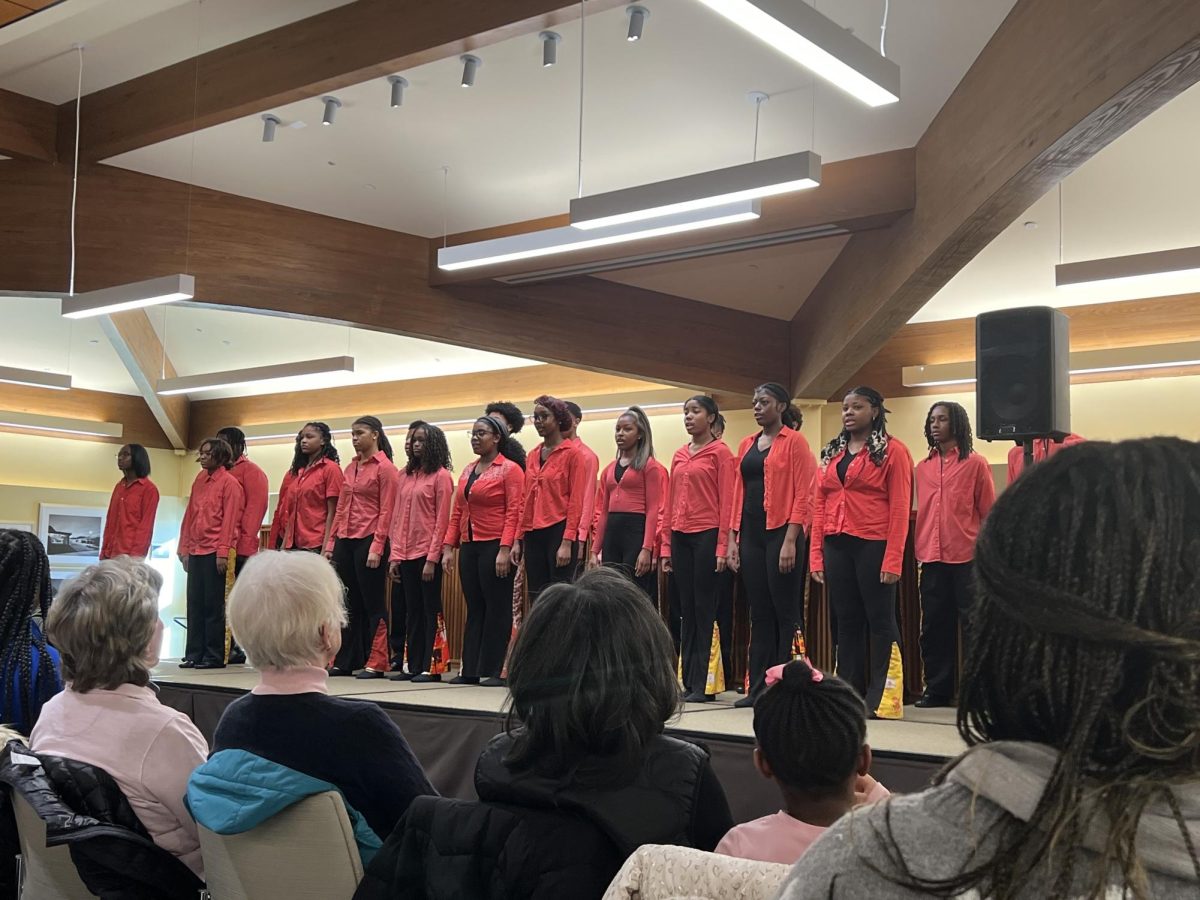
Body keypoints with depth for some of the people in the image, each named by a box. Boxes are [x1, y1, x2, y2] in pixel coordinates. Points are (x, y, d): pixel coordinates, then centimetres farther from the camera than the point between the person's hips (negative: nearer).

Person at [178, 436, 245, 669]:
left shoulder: (229, 482, -4)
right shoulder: (200, 480, 15)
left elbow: (230, 519, -10)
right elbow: (189, 515, 17)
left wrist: (223, 552, -15)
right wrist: (185, 548, 12)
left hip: (214, 552, -6)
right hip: (195, 551, 6)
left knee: (213, 605, -2)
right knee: (194, 604, 7)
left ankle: (214, 656, 3)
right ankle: (194, 654, 13)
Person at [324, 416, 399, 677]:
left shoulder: (385, 467, -6)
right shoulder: (351, 467, 15)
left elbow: (386, 511, -11)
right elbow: (341, 508, 17)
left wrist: (377, 547, -16)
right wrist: (331, 542, 12)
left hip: (369, 541, -7)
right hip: (345, 541, 7)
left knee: (372, 603, -1)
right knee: (348, 603, 10)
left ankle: (377, 662, 4)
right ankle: (345, 660, 16)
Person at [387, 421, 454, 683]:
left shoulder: (441, 476, -4)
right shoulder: (406, 475, 14)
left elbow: (442, 521, -9)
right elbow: (397, 518, 13)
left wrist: (432, 559, -13)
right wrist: (395, 556, 6)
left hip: (428, 555, -6)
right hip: (406, 555, 6)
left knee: (430, 611, -2)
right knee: (412, 612, 9)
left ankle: (430, 668, 2)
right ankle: (413, 666, 14)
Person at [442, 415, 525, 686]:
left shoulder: (509, 469, -5)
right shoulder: (468, 471, 15)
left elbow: (514, 513, -12)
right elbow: (457, 512, 15)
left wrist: (505, 550, -20)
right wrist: (448, 547, 7)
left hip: (495, 547, -7)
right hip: (468, 547, 7)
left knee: (497, 608, -1)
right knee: (474, 608, 10)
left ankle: (495, 671, 3)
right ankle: (470, 670, 13)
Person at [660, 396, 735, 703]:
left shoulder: (720, 452, -3)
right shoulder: (679, 455, 15)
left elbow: (726, 501, -8)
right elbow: (670, 502, 16)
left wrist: (722, 546, -14)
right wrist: (666, 545, 12)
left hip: (707, 536, -6)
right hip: (680, 537, 6)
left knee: (705, 610, -3)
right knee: (686, 610, 8)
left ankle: (703, 684, 1)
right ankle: (688, 681, 13)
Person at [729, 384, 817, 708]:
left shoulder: (794, 441, -3)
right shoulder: (747, 445, 16)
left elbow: (802, 496, -9)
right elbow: (738, 494, 15)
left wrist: (790, 541, -17)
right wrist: (732, 539, 8)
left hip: (781, 532, -6)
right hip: (750, 534, 6)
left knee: (785, 612, -2)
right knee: (759, 612, 9)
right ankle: (758, 688, 13)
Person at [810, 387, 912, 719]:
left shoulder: (891, 450, -2)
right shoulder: (831, 453, 15)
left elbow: (900, 507, -8)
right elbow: (819, 504, 13)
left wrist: (892, 560, -15)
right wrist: (816, 555, 5)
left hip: (874, 546, -6)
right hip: (836, 547, 6)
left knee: (880, 620, 0)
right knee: (846, 621, 10)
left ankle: (880, 700, 3)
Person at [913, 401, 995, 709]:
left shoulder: (975, 464, 0)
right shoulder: (923, 467, 12)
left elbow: (989, 512, 0)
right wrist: (920, 550, 9)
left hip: (966, 557, -5)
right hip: (932, 559, 5)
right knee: (934, 626, 8)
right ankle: (937, 689, 16)